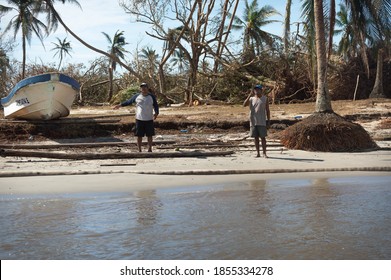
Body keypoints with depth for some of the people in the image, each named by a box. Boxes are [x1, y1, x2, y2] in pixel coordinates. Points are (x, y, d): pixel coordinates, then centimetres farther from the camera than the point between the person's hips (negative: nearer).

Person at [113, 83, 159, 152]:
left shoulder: (152, 97, 2)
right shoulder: (137, 96, 3)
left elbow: (156, 106, 5)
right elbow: (129, 101, 11)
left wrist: (156, 113, -12)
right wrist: (120, 105, 7)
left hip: (149, 120, 0)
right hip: (139, 119, 0)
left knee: (149, 135, 6)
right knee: (139, 136, 3)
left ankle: (150, 149, 18)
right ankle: (139, 150, 12)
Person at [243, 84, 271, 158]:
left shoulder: (265, 99, 4)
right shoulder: (251, 99, 9)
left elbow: (267, 110, 4)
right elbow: (244, 104, -9)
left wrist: (268, 121, -2)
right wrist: (250, 95, -15)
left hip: (262, 122, -2)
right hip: (253, 121, 2)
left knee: (263, 137, -3)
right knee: (256, 137, 5)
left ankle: (264, 153, 2)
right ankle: (258, 153, 10)